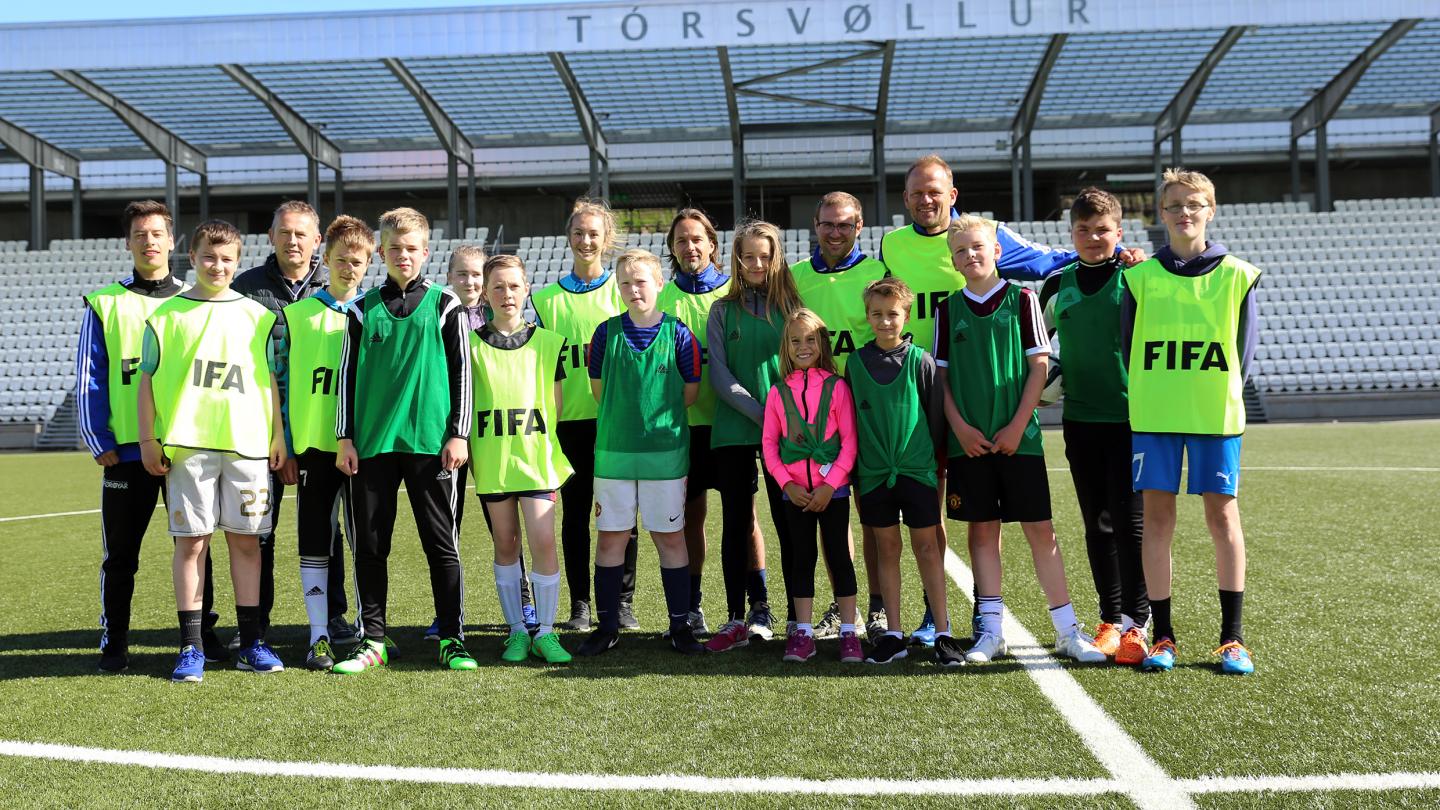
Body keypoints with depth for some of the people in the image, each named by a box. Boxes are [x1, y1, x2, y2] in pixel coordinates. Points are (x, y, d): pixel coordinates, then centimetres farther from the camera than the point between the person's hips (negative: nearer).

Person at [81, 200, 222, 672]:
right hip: (126, 451, -1)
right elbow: (89, 379, 3)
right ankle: (114, 641, 15)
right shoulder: (105, 304, 6)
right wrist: (99, 443, -5)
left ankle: (202, 633, 17)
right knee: (120, 553, 5)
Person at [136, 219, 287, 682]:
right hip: (187, 444, -1)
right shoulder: (167, 315, 6)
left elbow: (270, 380, 13)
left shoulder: (257, 316, 11)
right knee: (191, 540, 0)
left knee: (245, 539, 5)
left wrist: (278, 436, 9)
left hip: (248, 444, 1)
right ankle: (191, 647, 6)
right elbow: (148, 380, 6)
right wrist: (148, 439, 0)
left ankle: (251, 644, 13)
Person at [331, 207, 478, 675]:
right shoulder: (364, 309, 10)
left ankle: (452, 640, 10)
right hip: (372, 443, 2)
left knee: (442, 544, 2)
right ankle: (372, 640, 15)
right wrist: (345, 438, 4)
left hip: (430, 443, -2)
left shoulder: (444, 306, 4)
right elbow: (348, 373, 10)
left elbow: (461, 371, 4)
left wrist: (458, 434, -3)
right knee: (370, 545, 5)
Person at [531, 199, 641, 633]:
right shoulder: (548, 298, 10)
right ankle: (579, 605, 14)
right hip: (569, 418, 1)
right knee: (575, 511, 6)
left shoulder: (623, 289, 6)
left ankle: (623, 601, 13)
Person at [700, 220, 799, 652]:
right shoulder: (723, 311, 8)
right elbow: (719, 373, 0)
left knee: (789, 522, 1)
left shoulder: (791, 306, 7)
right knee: (736, 523, 4)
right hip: (733, 430, 1)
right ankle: (737, 619, 10)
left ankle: (798, 618, 8)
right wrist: (760, 412, -11)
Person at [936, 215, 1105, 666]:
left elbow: (1039, 366, -2)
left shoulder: (1021, 299, 1)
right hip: (968, 439, 2)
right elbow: (940, 375, 7)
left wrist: (1017, 426, -9)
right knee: (982, 530, 6)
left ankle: (1067, 630, 6)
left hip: (1018, 437, -2)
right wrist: (960, 427, -6)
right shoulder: (950, 310, 7)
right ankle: (991, 630, 13)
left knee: (1040, 529, -1)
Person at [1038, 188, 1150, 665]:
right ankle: (1110, 618, 19)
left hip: (1131, 416, -4)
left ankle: (1136, 621, 7)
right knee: (1096, 523, 9)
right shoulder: (1057, 286, 9)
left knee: (1128, 521, -4)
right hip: (1080, 419, 4)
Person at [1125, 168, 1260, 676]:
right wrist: (1145, 400, 5)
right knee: (1157, 517, 1)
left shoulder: (1237, 276, 4)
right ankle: (1162, 637, 9)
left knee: (1222, 513, 1)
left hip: (1216, 415, 0)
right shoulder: (1141, 277, 6)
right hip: (1152, 415, 1)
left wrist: (1224, 396, 2)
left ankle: (1232, 639, 10)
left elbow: (1243, 348, 7)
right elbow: (1129, 348, 9)